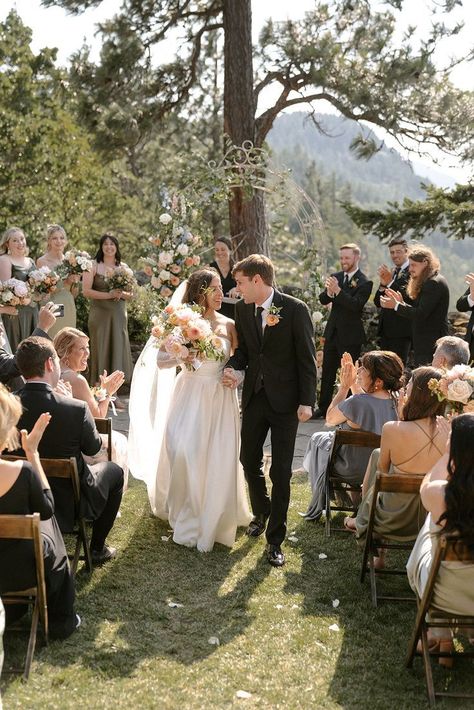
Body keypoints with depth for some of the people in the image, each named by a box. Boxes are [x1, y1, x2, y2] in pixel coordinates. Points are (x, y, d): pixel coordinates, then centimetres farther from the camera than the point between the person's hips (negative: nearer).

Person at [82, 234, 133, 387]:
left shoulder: (123, 267, 11)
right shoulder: (93, 266, 1)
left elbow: (131, 294, 12)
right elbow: (86, 291, -8)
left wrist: (121, 294, -10)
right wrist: (108, 295, -15)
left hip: (118, 313, 3)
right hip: (99, 313, -3)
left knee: (118, 346, 2)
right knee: (101, 347, -1)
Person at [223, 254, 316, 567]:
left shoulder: (296, 309, -13)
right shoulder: (243, 309, 2)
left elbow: (307, 358, -11)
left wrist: (307, 401, -13)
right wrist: (235, 369, -8)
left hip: (285, 400, -5)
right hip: (254, 396, 5)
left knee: (281, 471, 0)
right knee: (250, 460, 16)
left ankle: (275, 539, 12)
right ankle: (261, 512, 42)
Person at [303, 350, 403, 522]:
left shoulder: (355, 403, -33)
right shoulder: (395, 400, -14)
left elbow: (329, 419, -11)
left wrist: (344, 386, -9)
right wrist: (353, 383, 3)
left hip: (354, 472, -6)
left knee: (318, 438, 23)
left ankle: (317, 508, 36)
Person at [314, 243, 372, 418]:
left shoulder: (364, 282, -11)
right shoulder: (336, 277, 8)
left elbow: (356, 305, -23)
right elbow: (323, 300, 2)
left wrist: (338, 291, -29)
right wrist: (329, 291, -19)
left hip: (350, 336, -6)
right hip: (332, 332, 6)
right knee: (327, 372, 12)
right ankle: (323, 407, 22)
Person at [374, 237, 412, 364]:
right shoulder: (390, 273, 15)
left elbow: (408, 298, -21)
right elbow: (378, 303, 9)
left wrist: (390, 282, -28)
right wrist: (383, 285, -9)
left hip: (401, 331, -7)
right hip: (385, 330, 7)